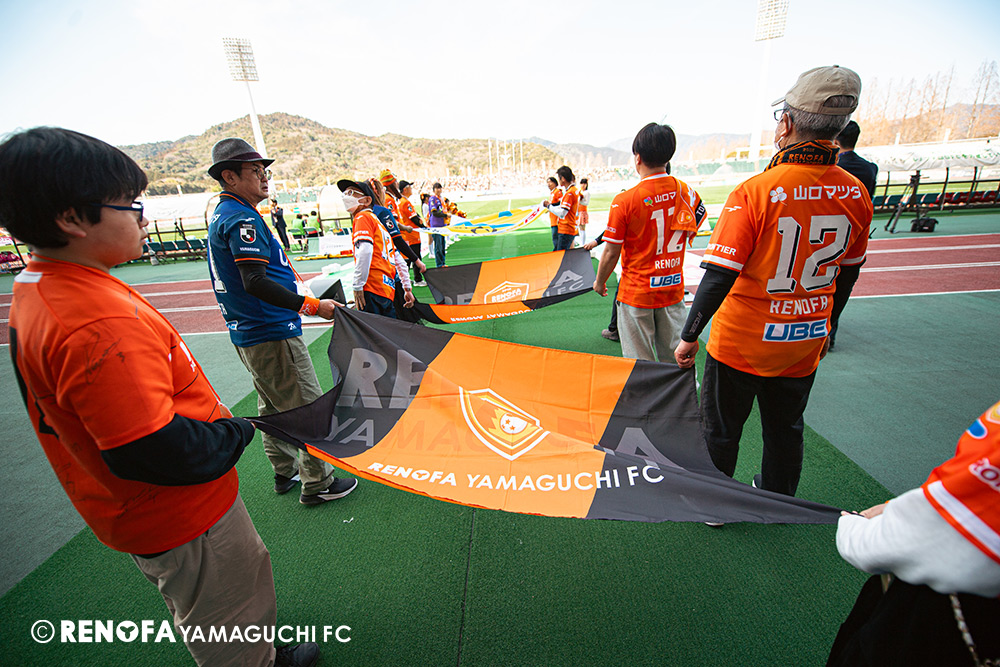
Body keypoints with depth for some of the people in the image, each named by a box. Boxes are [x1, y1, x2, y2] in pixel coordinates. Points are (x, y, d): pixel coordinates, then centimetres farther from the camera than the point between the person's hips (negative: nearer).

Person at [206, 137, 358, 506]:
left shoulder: (221, 215, 15)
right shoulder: (242, 219, -17)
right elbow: (255, 283, -28)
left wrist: (295, 302, 24)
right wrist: (313, 305, -26)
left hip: (247, 333, 11)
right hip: (271, 335, -11)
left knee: (273, 406, 20)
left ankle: (285, 472, 36)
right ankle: (317, 484, 11)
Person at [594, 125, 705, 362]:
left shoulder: (625, 201, -16)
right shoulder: (687, 193, -1)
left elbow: (611, 253, -11)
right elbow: (692, 232, 12)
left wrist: (599, 282, 4)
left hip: (637, 294, -4)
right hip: (673, 290, 5)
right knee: (676, 359, 17)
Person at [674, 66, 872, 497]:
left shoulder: (755, 192, -22)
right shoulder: (855, 195, -3)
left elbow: (719, 277, -25)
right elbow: (847, 273, 8)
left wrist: (690, 337, -14)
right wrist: (824, 326, 23)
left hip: (742, 344, -5)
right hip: (804, 346, 5)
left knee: (721, 430, 16)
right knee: (786, 430, 25)